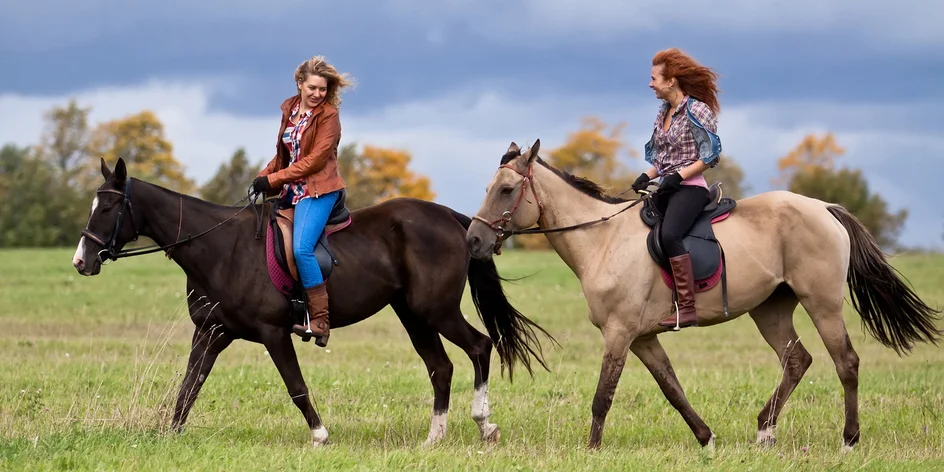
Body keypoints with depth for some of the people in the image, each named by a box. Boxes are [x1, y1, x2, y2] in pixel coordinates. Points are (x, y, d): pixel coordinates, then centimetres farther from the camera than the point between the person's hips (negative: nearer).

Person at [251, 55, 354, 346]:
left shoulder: (328, 116, -9)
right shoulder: (290, 109, 12)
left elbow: (315, 160, -15)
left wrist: (274, 179, -16)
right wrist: (264, 177, 1)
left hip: (317, 190, -9)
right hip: (291, 189, 9)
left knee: (301, 248, -24)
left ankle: (320, 322, -23)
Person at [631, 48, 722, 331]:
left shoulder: (696, 111, -9)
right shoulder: (663, 114, 16)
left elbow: (710, 155, -12)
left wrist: (678, 176, -20)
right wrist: (646, 177, 3)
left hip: (690, 187, -10)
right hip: (667, 188, 10)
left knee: (669, 235, -30)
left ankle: (687, 309, -34)